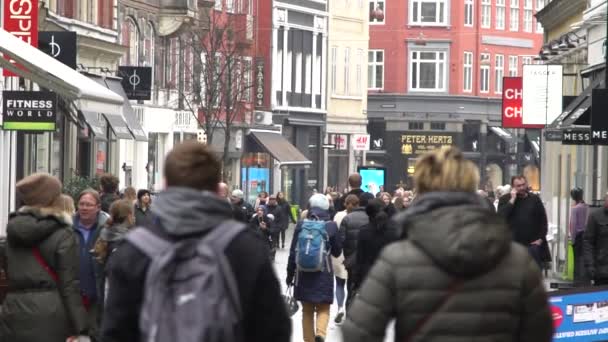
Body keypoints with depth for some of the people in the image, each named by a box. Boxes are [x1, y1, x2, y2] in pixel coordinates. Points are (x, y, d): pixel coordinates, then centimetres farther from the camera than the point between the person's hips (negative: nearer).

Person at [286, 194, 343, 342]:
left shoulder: (301, 225, -3)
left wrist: (290, 273, 8)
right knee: (323, 308, 8)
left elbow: (293, 252, -1)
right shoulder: (332, 226, -4)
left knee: (307, 310, 14)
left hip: (304, 273, 1)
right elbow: (337, 251, 5)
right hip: (324, 273, -1)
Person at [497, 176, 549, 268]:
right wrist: (512, 200, -14)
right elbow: (501, 217, -14)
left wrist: (541, 238, -2)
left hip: (533, 244, 1)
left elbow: (543, 220, 8)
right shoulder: (505, 200, 3)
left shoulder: (535, 199, 7)